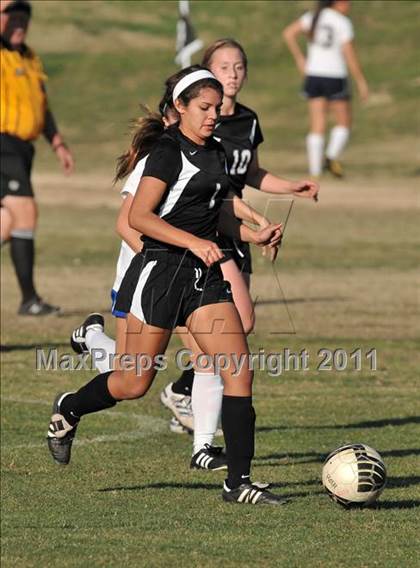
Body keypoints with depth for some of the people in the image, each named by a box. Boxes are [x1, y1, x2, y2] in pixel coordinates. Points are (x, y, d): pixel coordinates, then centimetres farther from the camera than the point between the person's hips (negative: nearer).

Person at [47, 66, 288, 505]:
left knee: (240, 372, -7)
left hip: (204, 274, 7)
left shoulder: (215, 153, 13)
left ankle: (238, 482, -4)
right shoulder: (168, 151, -12)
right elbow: (139, 216, -20)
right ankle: (68, 410, 34)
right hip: (160, 271, -7)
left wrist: (253, 236, 12)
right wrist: (194, 242, -27)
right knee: (135, 383, 4)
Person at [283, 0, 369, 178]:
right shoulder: (343, 23, -9)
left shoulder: (312, 17, 6)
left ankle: (315, 172, -4)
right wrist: (361, 82, -6)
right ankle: (332, 157, -13)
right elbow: (349, 55, -13)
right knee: (343, 123, 11)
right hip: (335, 77, -5)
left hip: (313, 76, 5)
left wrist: (299, 59, 4)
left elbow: (289, 33, -4)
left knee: (317, 128, 5)